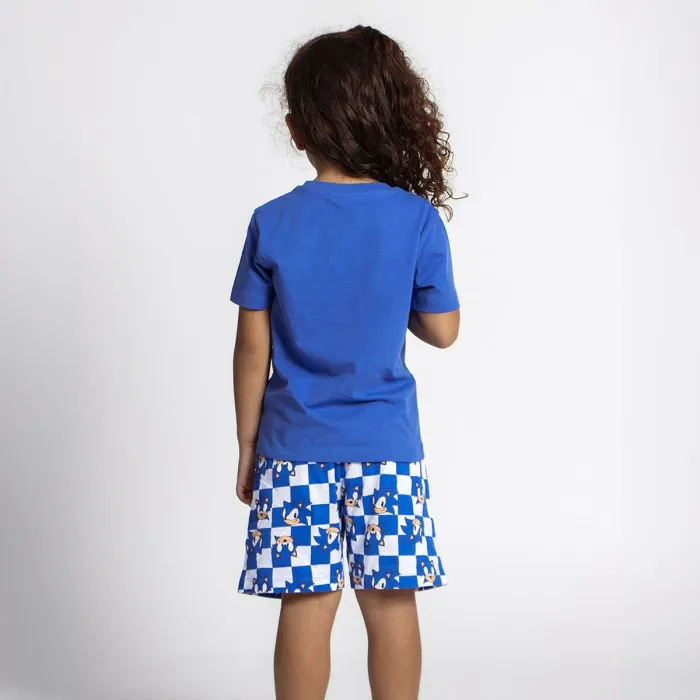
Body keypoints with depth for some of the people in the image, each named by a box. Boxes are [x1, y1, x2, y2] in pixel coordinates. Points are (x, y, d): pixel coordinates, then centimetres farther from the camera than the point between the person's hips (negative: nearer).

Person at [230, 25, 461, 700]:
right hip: (388, 443, 0)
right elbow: (442, 330, 0)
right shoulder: (418, 219, -7)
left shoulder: (272, 224, -5)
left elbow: (253, 349, -2)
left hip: (296, 443, 0)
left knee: (306, 607, 7)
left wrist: (247, 446, 8)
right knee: (391, 604, 10)